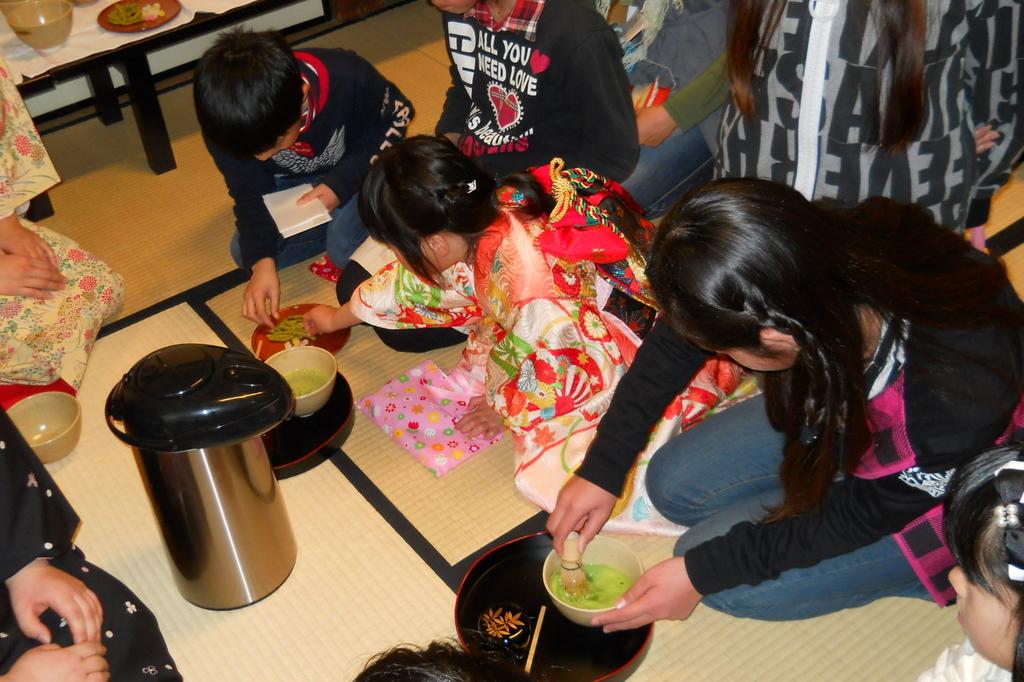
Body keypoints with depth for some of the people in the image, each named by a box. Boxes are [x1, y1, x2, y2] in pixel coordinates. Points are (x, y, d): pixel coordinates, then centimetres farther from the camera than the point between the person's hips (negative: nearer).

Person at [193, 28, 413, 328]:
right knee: (244, 252, -10)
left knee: (346, 250, -24)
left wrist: (342, 183, -26)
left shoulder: (349, 79, -37)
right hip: (289, 182, 3)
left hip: (356, 169, -3)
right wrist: (262, 264, -28)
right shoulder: (227, 123, -27)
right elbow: (250, 193, -14)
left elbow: (397, 115, -17)